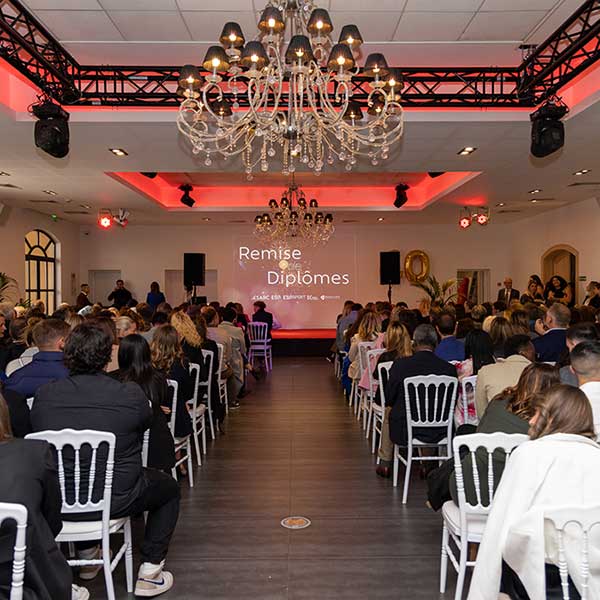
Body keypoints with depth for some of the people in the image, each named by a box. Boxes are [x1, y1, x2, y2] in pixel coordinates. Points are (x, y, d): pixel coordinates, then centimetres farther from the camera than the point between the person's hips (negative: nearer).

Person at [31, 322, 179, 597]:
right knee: (168, 487, 23)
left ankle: (88, 553, 46)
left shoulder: (43, 395, -11)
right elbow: (145, 423, 0)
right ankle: (149, 572, 19)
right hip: (115, 500, -4)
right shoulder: (131, 395, -21)